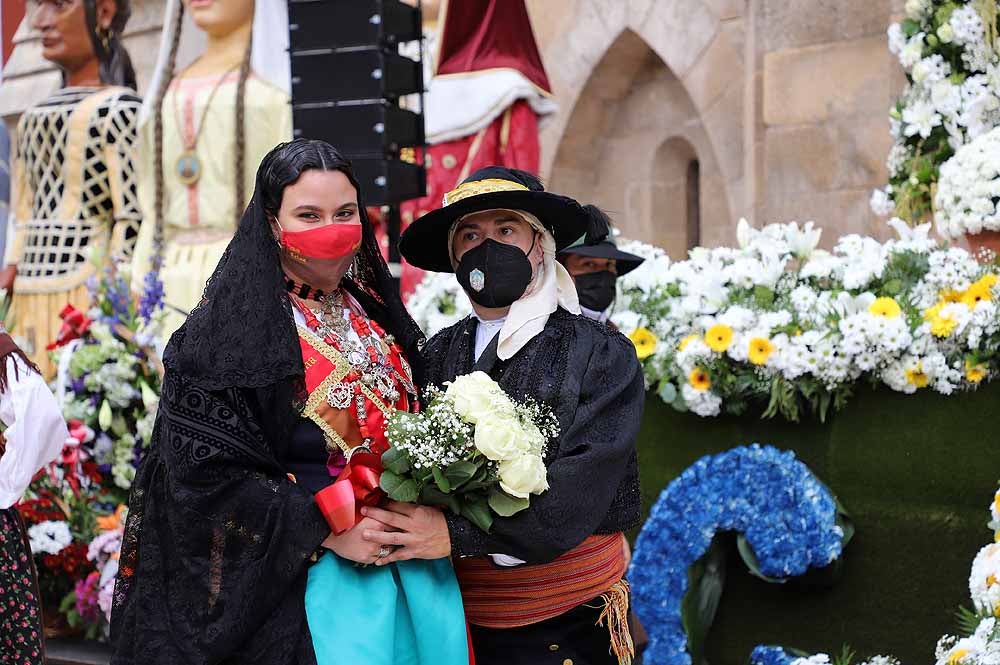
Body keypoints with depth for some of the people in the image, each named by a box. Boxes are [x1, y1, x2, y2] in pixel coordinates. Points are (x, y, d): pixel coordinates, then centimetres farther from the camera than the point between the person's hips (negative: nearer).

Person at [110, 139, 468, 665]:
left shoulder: (377, 316, 9)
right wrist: (328, 531, -18)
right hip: (295, 572, -6)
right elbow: (207, 471, -16)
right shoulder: (228, 331, -11)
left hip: (407, 560, 6)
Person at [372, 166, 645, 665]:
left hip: (569, 621, -3)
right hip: (462, 616, 3)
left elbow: (582, 482, -18)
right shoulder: (438, 355, 3)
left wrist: (459, 534, -26)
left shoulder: (602, 354, -7)